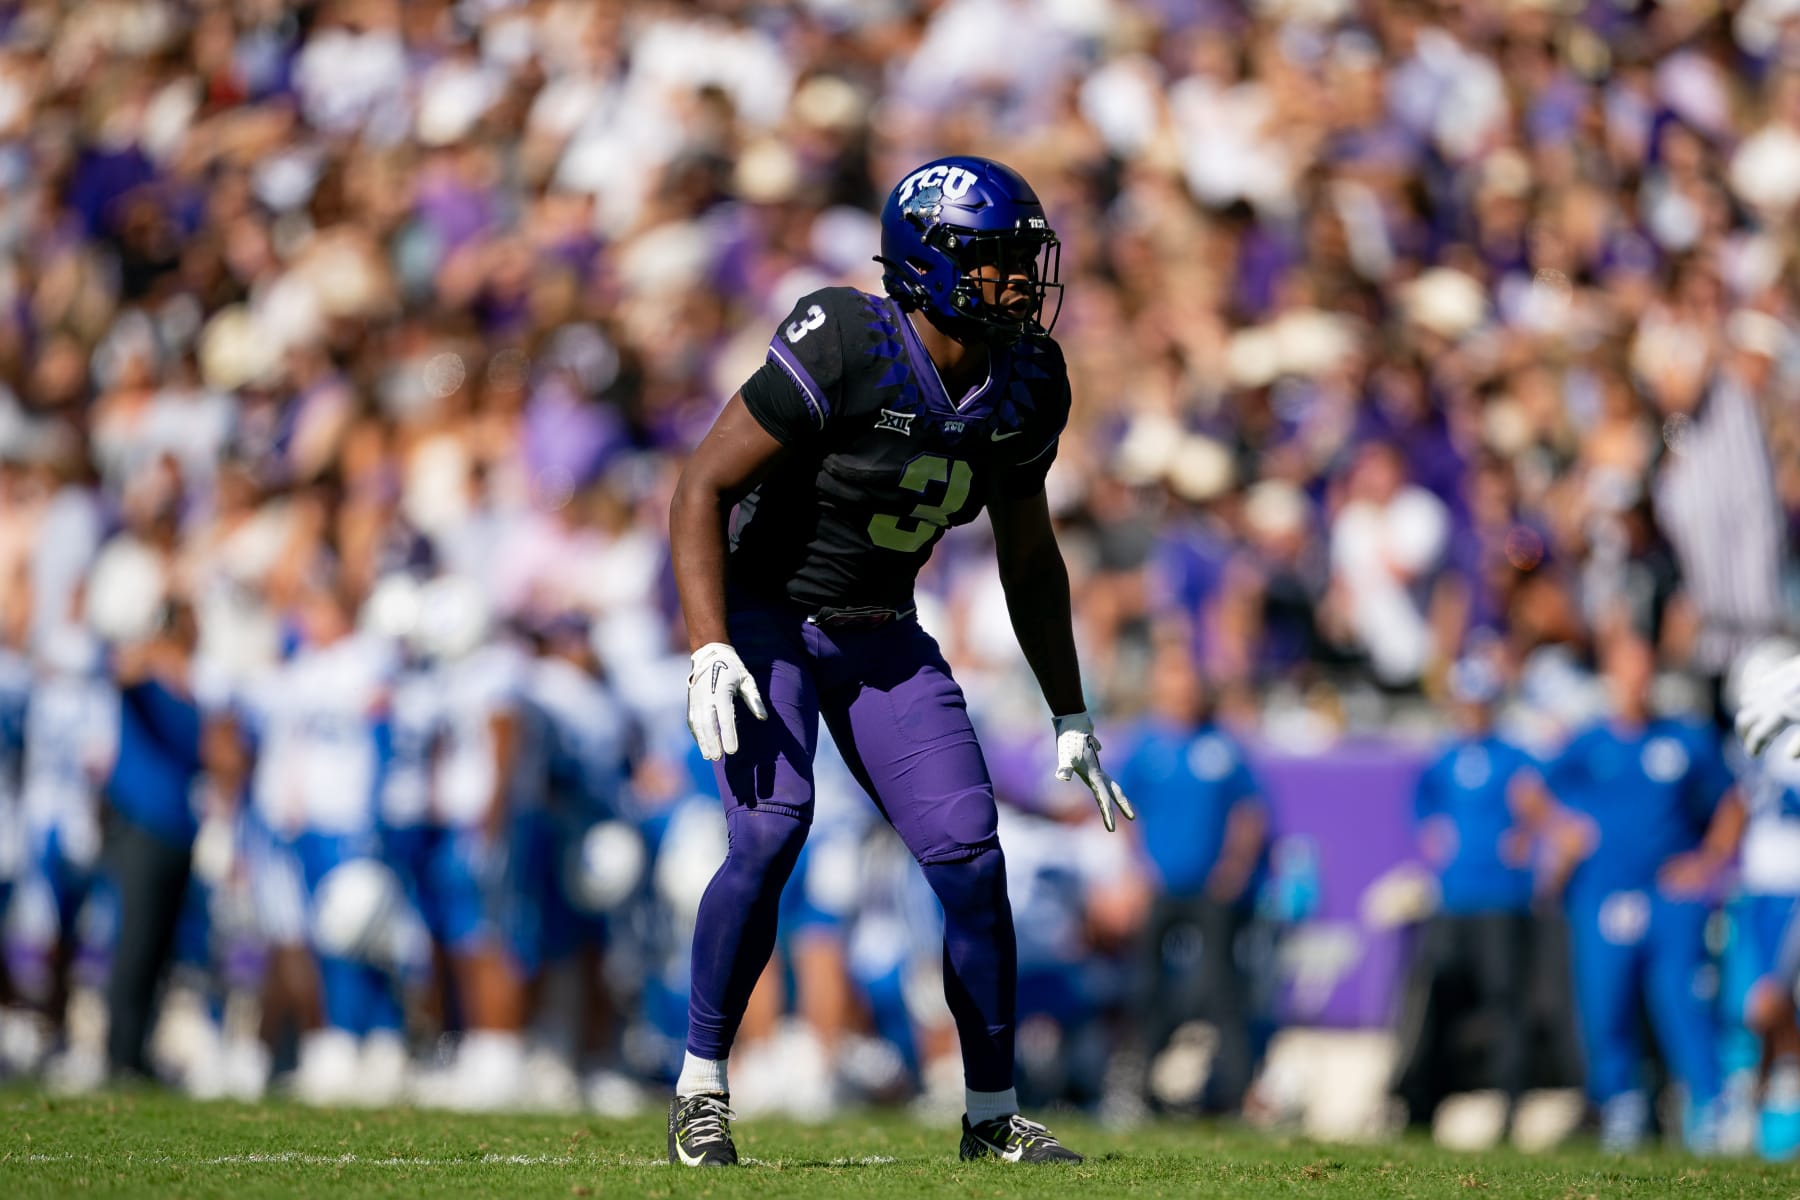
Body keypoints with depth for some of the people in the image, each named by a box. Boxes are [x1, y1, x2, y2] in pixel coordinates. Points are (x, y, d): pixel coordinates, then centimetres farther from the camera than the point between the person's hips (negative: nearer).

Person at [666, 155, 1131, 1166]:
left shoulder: (1024, 385, -4)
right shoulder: (844, 353, -25)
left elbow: (1030, 559, 10)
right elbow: (702, 489, -20)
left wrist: (1071, 718, 10)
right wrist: (710, 653, -29)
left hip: (883, 638, 6)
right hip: (764, 617, -6)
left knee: (969, 853, -6)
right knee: (771, 831, -24)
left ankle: (993, 1113, 7)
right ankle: (701, 1093, -10)